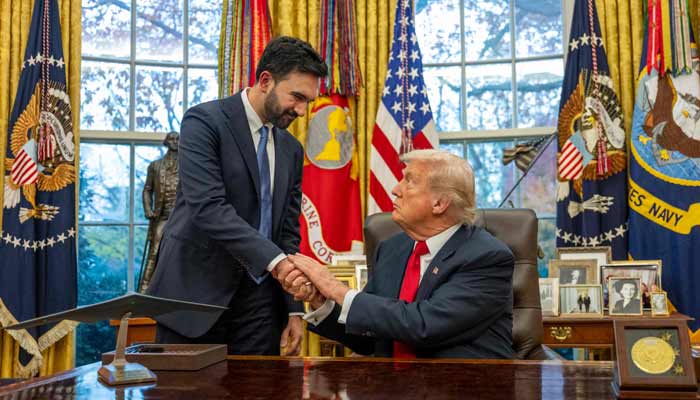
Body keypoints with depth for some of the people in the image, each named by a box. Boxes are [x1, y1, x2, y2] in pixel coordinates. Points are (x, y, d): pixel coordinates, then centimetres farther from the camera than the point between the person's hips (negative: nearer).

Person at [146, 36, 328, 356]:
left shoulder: (291, 149, 12)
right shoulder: (205, 121, -8)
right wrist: (275, 261, -29)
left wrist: (294, 310, 7)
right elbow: (208, 207, -21)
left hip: (258, 298, 6)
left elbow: (288, 231, 13)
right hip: (197, 291, -5)